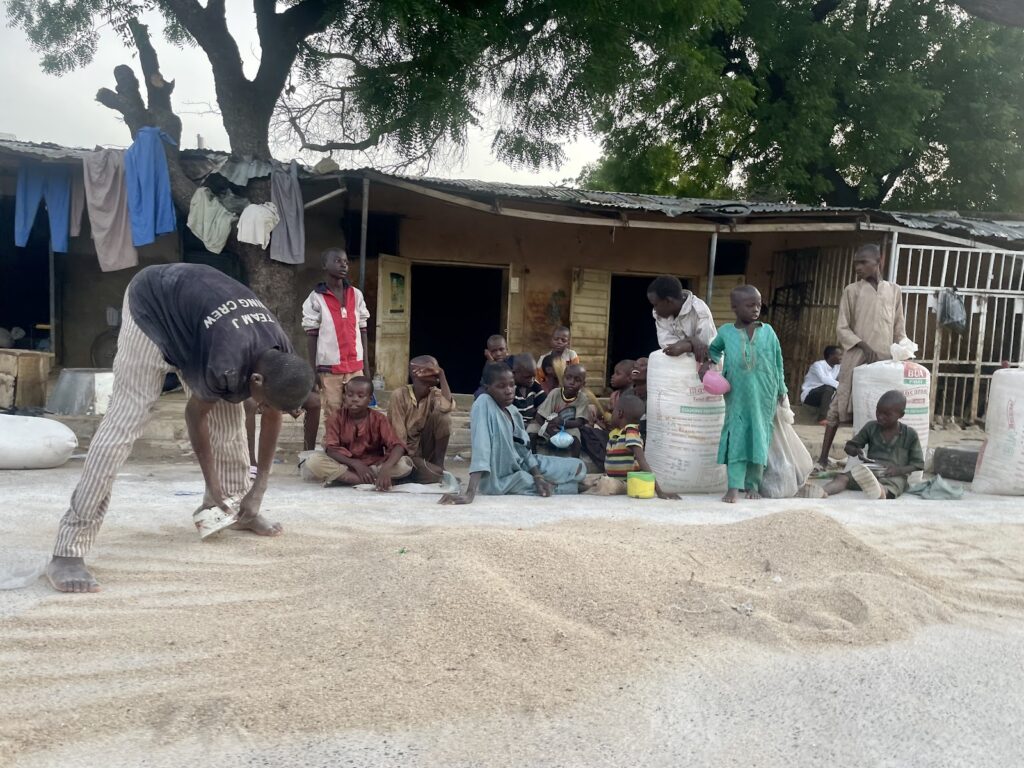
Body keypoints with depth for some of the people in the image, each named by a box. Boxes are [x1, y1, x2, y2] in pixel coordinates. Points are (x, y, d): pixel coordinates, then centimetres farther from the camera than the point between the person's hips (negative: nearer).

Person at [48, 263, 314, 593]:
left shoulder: (281, 357, -15)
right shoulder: (228, 364, -36)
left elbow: (274, 416, 1)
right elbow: (195, 415, -17)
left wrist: (259, 487, 4)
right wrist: (212, 483, -6)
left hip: (192, 301, 8)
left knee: (229, 415, 7)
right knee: (124, 423, -16)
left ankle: (236, 508, 28)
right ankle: (68, 552, -18)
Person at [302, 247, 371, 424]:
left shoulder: (357, 295, 8)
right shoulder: (316, 298, -1)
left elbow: (363, 330, 11)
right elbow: (311, 336, -1)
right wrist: (314, 369, -5)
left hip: (356, 366, 3)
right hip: (329, 368, -3)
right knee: (332, 415, 1)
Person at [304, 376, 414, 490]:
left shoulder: (379, 419, -6)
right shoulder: (337, 417, -5)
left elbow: (398, 446, -18)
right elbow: (330, 449, -15)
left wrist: (386, 468, -39)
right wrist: (356, 464, -32)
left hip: (374, 465, 0)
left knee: (405, 464, -27)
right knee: (313, 462, -28)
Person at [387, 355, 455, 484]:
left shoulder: (434, 394, -5)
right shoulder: (399, 395, -15)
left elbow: (448, 407, -31)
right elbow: (398, 434, -16)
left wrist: (441, 373, -26)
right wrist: (409, 460, -24)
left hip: (425, 449, 5)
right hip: (405, 452, -4)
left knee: (442, 415, -22)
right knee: (432, 475, -35)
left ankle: (437, 464, -11)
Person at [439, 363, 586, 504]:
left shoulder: (513, 411, 2)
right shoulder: (483, 404, -22)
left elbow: (523, 449, 3)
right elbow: (480, 447, -34)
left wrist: (538, 477, -16)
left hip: (519, 467, 8)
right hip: (498, 479, -8)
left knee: (578, 467, 9)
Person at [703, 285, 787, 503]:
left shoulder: (768, 331, 1)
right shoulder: (726, 331, 0)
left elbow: (778, 361, 9)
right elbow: (714, 349, 20)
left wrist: (781, 389, 12)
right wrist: (708, 362, 0)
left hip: (763, 396, 1)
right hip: (737, 397, -1)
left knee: (759, 438, 6)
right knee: (736, 438, -3)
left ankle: (753, 485, 17)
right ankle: (734, 486, -1)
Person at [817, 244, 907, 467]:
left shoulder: (894, 290, 10)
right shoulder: (852, 290, 2)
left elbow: (899, 329, 13)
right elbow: (842, 328, -1)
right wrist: (864, 347, -13)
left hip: (885, 359, 3)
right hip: (857, 357, -3)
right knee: (841, 404, -5)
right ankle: (823, 457, -2)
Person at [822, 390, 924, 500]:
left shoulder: (910, 435, 3)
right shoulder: (871, 427, 10)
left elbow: (919, 464, 5)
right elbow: (849, 446, 18)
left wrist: (899, 470, -15)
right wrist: (856, 451, -8)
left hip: (894, 476, -2)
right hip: (869, 469, 3)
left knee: (886, 489, -41)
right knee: (842, 477, -30)